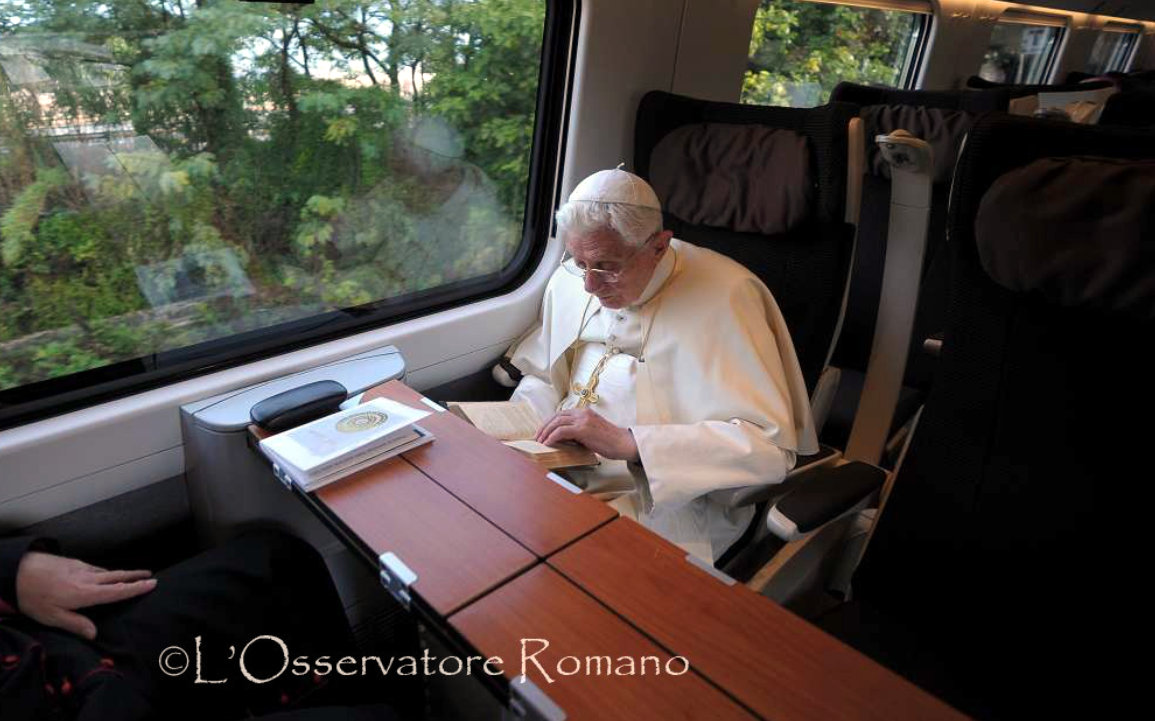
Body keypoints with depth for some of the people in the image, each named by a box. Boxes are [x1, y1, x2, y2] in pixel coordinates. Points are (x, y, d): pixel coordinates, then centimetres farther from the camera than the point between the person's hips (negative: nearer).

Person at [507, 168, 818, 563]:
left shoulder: (724, 297, -17)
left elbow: (771, 445, -23)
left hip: (664, 504, -6)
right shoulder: (570, 280, 4)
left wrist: (627, 442, -28)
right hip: (558, 471, 7)